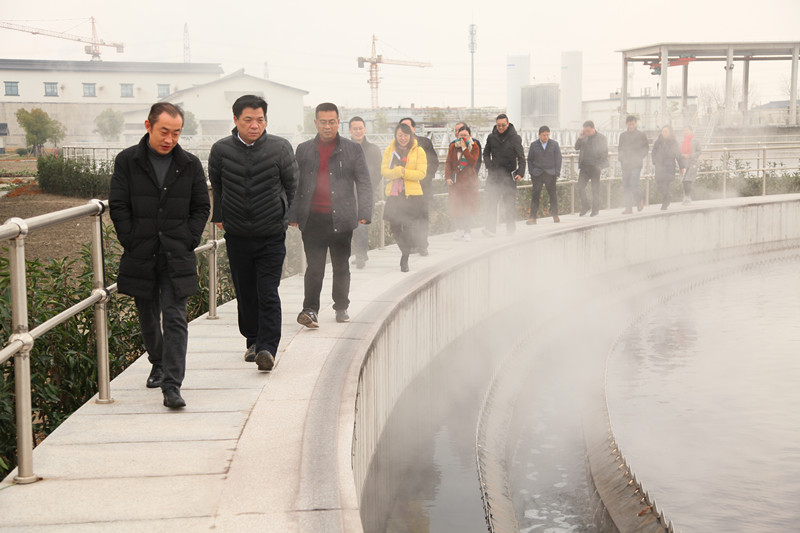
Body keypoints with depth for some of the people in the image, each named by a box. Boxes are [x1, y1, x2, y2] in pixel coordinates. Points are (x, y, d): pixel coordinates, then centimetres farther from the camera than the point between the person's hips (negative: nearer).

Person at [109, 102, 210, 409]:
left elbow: (201, 207, 9)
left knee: (175, 319, -10)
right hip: (140, 257, 1)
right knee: (148, 318, 15)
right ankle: (158, 364, 39)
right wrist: (132, 242, -7)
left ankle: (172, 385, -12)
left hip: (177, 257, -1)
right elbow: (118, 206, 0)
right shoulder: (127, 161, 1)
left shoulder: (190, 165, 4)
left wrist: (189, 241, -2)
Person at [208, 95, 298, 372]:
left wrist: (289, 216, 10)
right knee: (245, 294, 11)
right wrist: (219, 216, 18)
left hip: (272, 236, -2)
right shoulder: (221, 150, -3)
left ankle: (267, 348, -10)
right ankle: (252, 340, 28)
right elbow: (215, 186, 14)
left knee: (268, 294, -9)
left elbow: (291, 185, 7)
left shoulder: (281, 148, -6)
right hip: (237, 235, 2)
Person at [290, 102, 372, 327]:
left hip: (341, 218, 0)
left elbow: (364, 182, 4)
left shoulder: (353, 149, 7)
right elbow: (295, 185, 14)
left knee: (341, 267, 10)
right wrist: (292, 215, 6)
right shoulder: (304, 150, 12)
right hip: (313, 218, 0)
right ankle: (310, 310, -6)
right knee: (314, 267, -7)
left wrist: (364, 213, -7)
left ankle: (341, 307, 23)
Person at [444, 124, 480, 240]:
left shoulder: (474, 147, 2)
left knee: (468, 206, -2)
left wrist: (464, 148, -15)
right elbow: (448, 163, 6)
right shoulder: (453, 146, 7)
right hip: (455, 180, 1)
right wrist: (448, 177, -5)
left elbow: (473, 162, -14)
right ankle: (458, 229, 9)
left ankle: (466, 231, 4)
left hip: (469, 180, -1)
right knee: (455, 205, -3)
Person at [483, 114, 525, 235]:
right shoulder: (491, 137, 6)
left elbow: (521, 157, -3)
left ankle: (511, 228, 13)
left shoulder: (515, 138, -2)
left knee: (509, 202, 3)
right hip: (494, 174, 2)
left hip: (509, 175, -2)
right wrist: (489, 165, 3)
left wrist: (520, 173, -14)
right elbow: (486, 153, 19)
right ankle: (490, 228, -12)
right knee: (491, 201, -8)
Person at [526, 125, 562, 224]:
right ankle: (532, 217, -6)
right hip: (537, 174, 0)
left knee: (553, 194, 4)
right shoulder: (533, 145, 5)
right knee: (535, 195, -7)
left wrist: (557, 172, -2)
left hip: (550, 173, 0)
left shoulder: (554, 144, 5)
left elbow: (558, 159, 6)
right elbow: (530, 159, 10)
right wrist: (531, 172, 1)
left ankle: (555, 215, 19)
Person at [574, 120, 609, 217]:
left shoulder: (601, 137, -2)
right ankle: (586, 206, 15)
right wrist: (580, 138, -7)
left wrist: (600, 166, -11)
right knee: (580, 187, -3)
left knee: (595, 189, 2)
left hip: (595, 167, -4)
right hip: (584, 167, 4)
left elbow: (604, 152, -2)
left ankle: (595, 210, 12)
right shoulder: (584, 137, 10)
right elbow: (576, 147, 8)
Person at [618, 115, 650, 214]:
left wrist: (640, 157, -7)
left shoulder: (641, 134, 3)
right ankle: (628, 207, 6)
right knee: (626, 186, 1)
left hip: (636, 164, -4)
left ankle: (639, 201, 10)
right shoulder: (622, 135, 14)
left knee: (633, 184, -15)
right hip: (625, 164, 4)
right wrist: (621, 158, 4)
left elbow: (646, 147, 5)